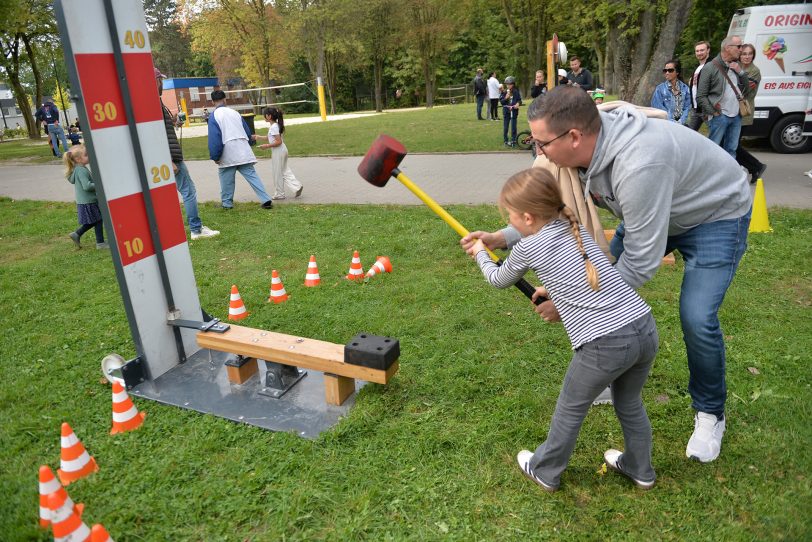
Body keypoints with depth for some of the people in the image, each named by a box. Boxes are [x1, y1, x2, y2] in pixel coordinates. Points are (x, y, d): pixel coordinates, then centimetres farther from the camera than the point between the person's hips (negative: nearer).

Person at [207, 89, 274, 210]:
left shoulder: (213, 116, -3)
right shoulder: (234, 113, 13)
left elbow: (214, 138, -10)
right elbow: (247, 131, 18)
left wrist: (215, 157, -6)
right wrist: (249, 142, 33)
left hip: (227, 154, -4)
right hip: (243, 152, 4)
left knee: (226, 178, 10)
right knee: (252, 175, 2)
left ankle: (227, 203, 20)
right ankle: (266, 200, -6)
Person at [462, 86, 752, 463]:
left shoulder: (638, 167, -43)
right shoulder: (581, 148, -18)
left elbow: (642, 261, -37)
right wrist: (502, 238, -17)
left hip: (716, 214, -8)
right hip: (654, 209, 8)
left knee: (696, 318, -17)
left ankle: (710, 414, 12)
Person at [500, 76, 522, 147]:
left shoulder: (516, 91, -1)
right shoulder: (504, 92, -1)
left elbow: (519, 100, 4)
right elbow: (501, 101, -1)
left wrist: (518, 103, -17)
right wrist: (505, 98, -18)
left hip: (514, 111, 0)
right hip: (506, 111, 1)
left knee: (513, 127, 1)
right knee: (505, 127, 5)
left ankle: (513, 141, 12)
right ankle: (506, 141, 16)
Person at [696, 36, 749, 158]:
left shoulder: (736, 66, 15)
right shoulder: (710, 67, -5)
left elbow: (746, 88, 18)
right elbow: (700, 96, -7)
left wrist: (741, 72, 2)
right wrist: (713, 112, -13)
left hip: (736, 116, 7)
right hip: (719, 116, -7)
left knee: (731, 150, 12)